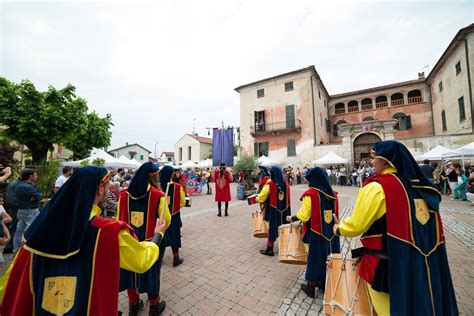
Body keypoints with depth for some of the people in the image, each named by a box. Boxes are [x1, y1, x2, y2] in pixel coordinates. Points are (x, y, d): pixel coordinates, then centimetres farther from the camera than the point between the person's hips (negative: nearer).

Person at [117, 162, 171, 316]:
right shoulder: (158, 195, -19)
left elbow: (119, 220, 0)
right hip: (151, 241, -3)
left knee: (131, 270, 22)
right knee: (151, 271, 15)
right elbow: (166, 221, -15)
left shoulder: (124, 194, -7)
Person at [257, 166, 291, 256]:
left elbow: (261, 198, -10)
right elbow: (288, 198, 10)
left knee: (272, 228, 7)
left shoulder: (269, 184, -15)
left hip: (274, 211, -4)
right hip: (285, 210, 5)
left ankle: (269, 249, 16)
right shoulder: (286, 184, -1)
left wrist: (257, 198, 10)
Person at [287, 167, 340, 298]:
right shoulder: (333, 193, -1)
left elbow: (304, 216, -19)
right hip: (331, 232, 5)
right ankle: (325, 283, 38)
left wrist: (292, 218, -2)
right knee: (328, 257, 20)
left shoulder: (310, 194, -19)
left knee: (315, 257, 10)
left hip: (315, 233, -5)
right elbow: (335, 214, 8)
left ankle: (311, 286, 26)